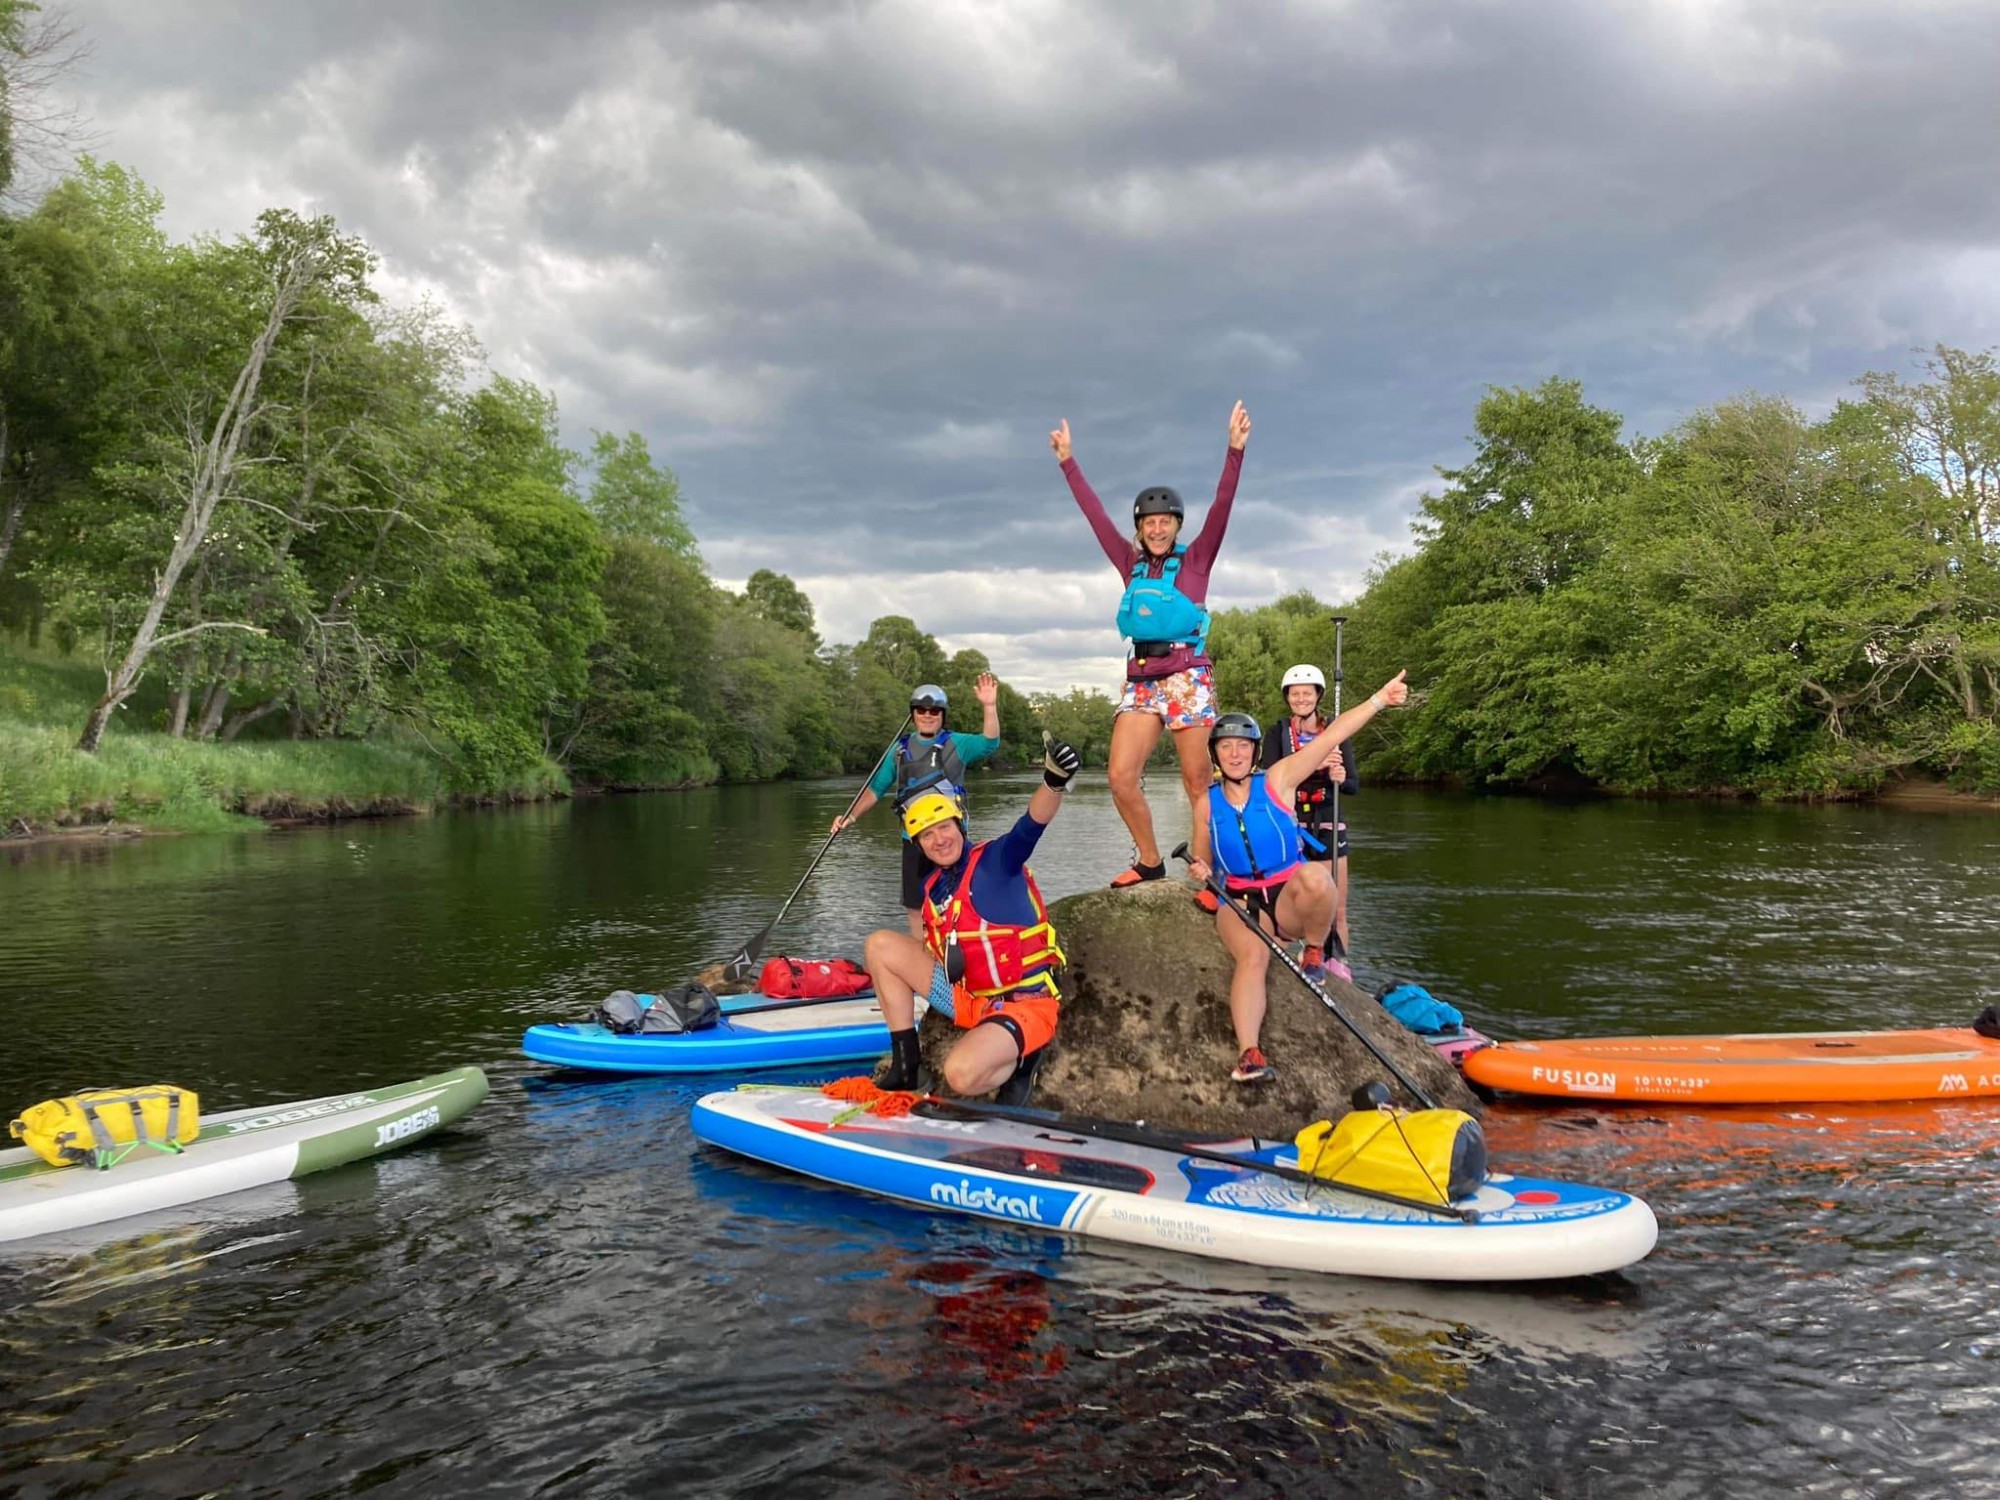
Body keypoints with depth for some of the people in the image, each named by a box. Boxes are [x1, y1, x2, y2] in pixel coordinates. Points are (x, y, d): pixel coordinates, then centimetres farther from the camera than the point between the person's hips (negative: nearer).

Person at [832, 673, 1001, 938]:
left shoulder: (957, 744, 0)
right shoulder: (900, 750, 12)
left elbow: (989, 743, -17)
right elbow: (877, 788, 18)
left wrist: (990, 707, -32)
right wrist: (852, 817, 7)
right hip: (913, 842, 4)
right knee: (915, 909, 10)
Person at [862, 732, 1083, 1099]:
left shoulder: (996, 859, -11)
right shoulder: (931, 889, 9)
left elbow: (1032, 824, -32)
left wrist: (1054, 782, -51)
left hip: (1024, 1003, -7)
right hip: (970, 998, 8)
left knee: (962, 1074, -33)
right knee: (879, 945, 3)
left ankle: (1017, 1060, 3)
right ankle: (905, 1064, 6)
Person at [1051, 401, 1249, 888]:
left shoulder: (1195, 559, 5)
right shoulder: (1131, 564, 14)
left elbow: (1221, 509, -6)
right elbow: (1095, 514, 17)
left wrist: (1235, 451, -16)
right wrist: (1068, 462, 19)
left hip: (1188, 676, -4)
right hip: (1140, 678, 4)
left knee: (1197, 782, -5)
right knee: (1120, 776, -6)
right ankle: (1150, 862, 11)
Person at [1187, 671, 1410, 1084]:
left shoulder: (1277, 781, -1)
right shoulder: (1209, 803, 5)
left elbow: (1330, 737, -10)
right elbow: (1202, 860, 15)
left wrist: (1379, 698, -18)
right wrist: (1201, 869, -11)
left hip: (1288, 898, -1)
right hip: (1239, 900, 1)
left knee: (1316, 876, -36)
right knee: (1253, 956, -32)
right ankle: (1249, 1053, -47)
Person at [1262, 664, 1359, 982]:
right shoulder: (1276, 734, 2)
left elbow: (1354, 785, 3)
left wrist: (1340, 778, -21)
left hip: (1328, 825, 2)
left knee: (1337, 910, 1)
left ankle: (1339, 965, 10)